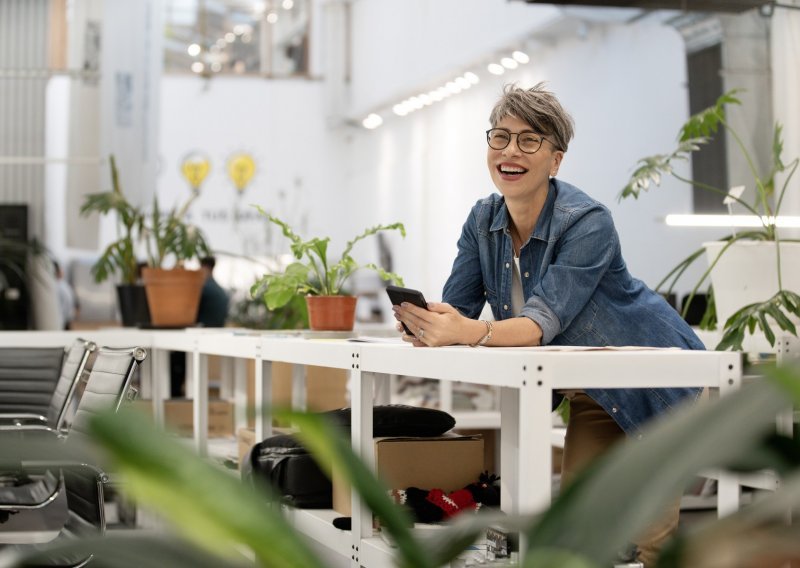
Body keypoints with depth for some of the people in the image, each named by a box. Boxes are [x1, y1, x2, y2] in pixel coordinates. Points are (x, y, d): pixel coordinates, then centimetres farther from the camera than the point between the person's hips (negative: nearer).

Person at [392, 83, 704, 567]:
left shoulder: (587, 223, -28)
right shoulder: (483, 222, -6)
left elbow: (543, 323, -37)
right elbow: (456, 308, -13)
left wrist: (469, 332, -54)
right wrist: (426, 323, -37)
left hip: (653, 379, -6)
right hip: (591, 391, 7)